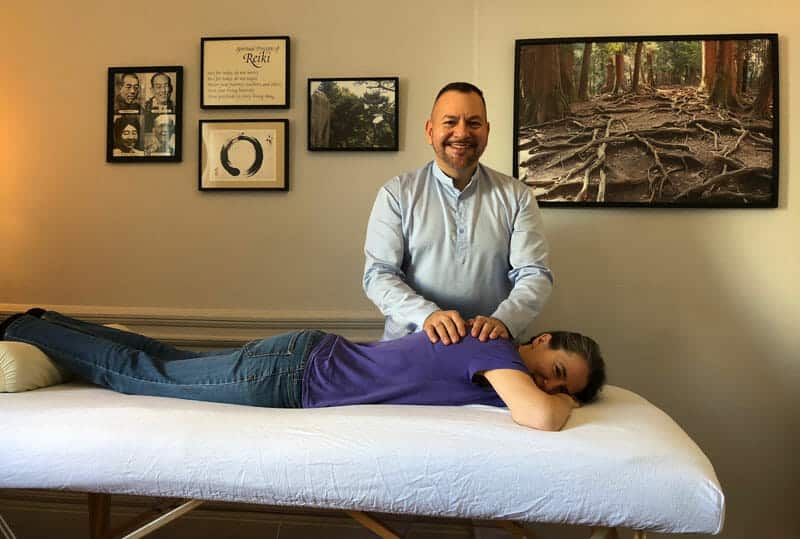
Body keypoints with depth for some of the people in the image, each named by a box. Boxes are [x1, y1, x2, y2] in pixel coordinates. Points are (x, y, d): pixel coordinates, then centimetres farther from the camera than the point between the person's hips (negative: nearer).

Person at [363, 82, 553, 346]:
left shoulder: (517, 196, 7)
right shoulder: (396, 194, 3)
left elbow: (533, 274, 1)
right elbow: (378, 274, -3)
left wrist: (504, 319, -20)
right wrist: (428, 315, -21)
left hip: (490, 348, 2)